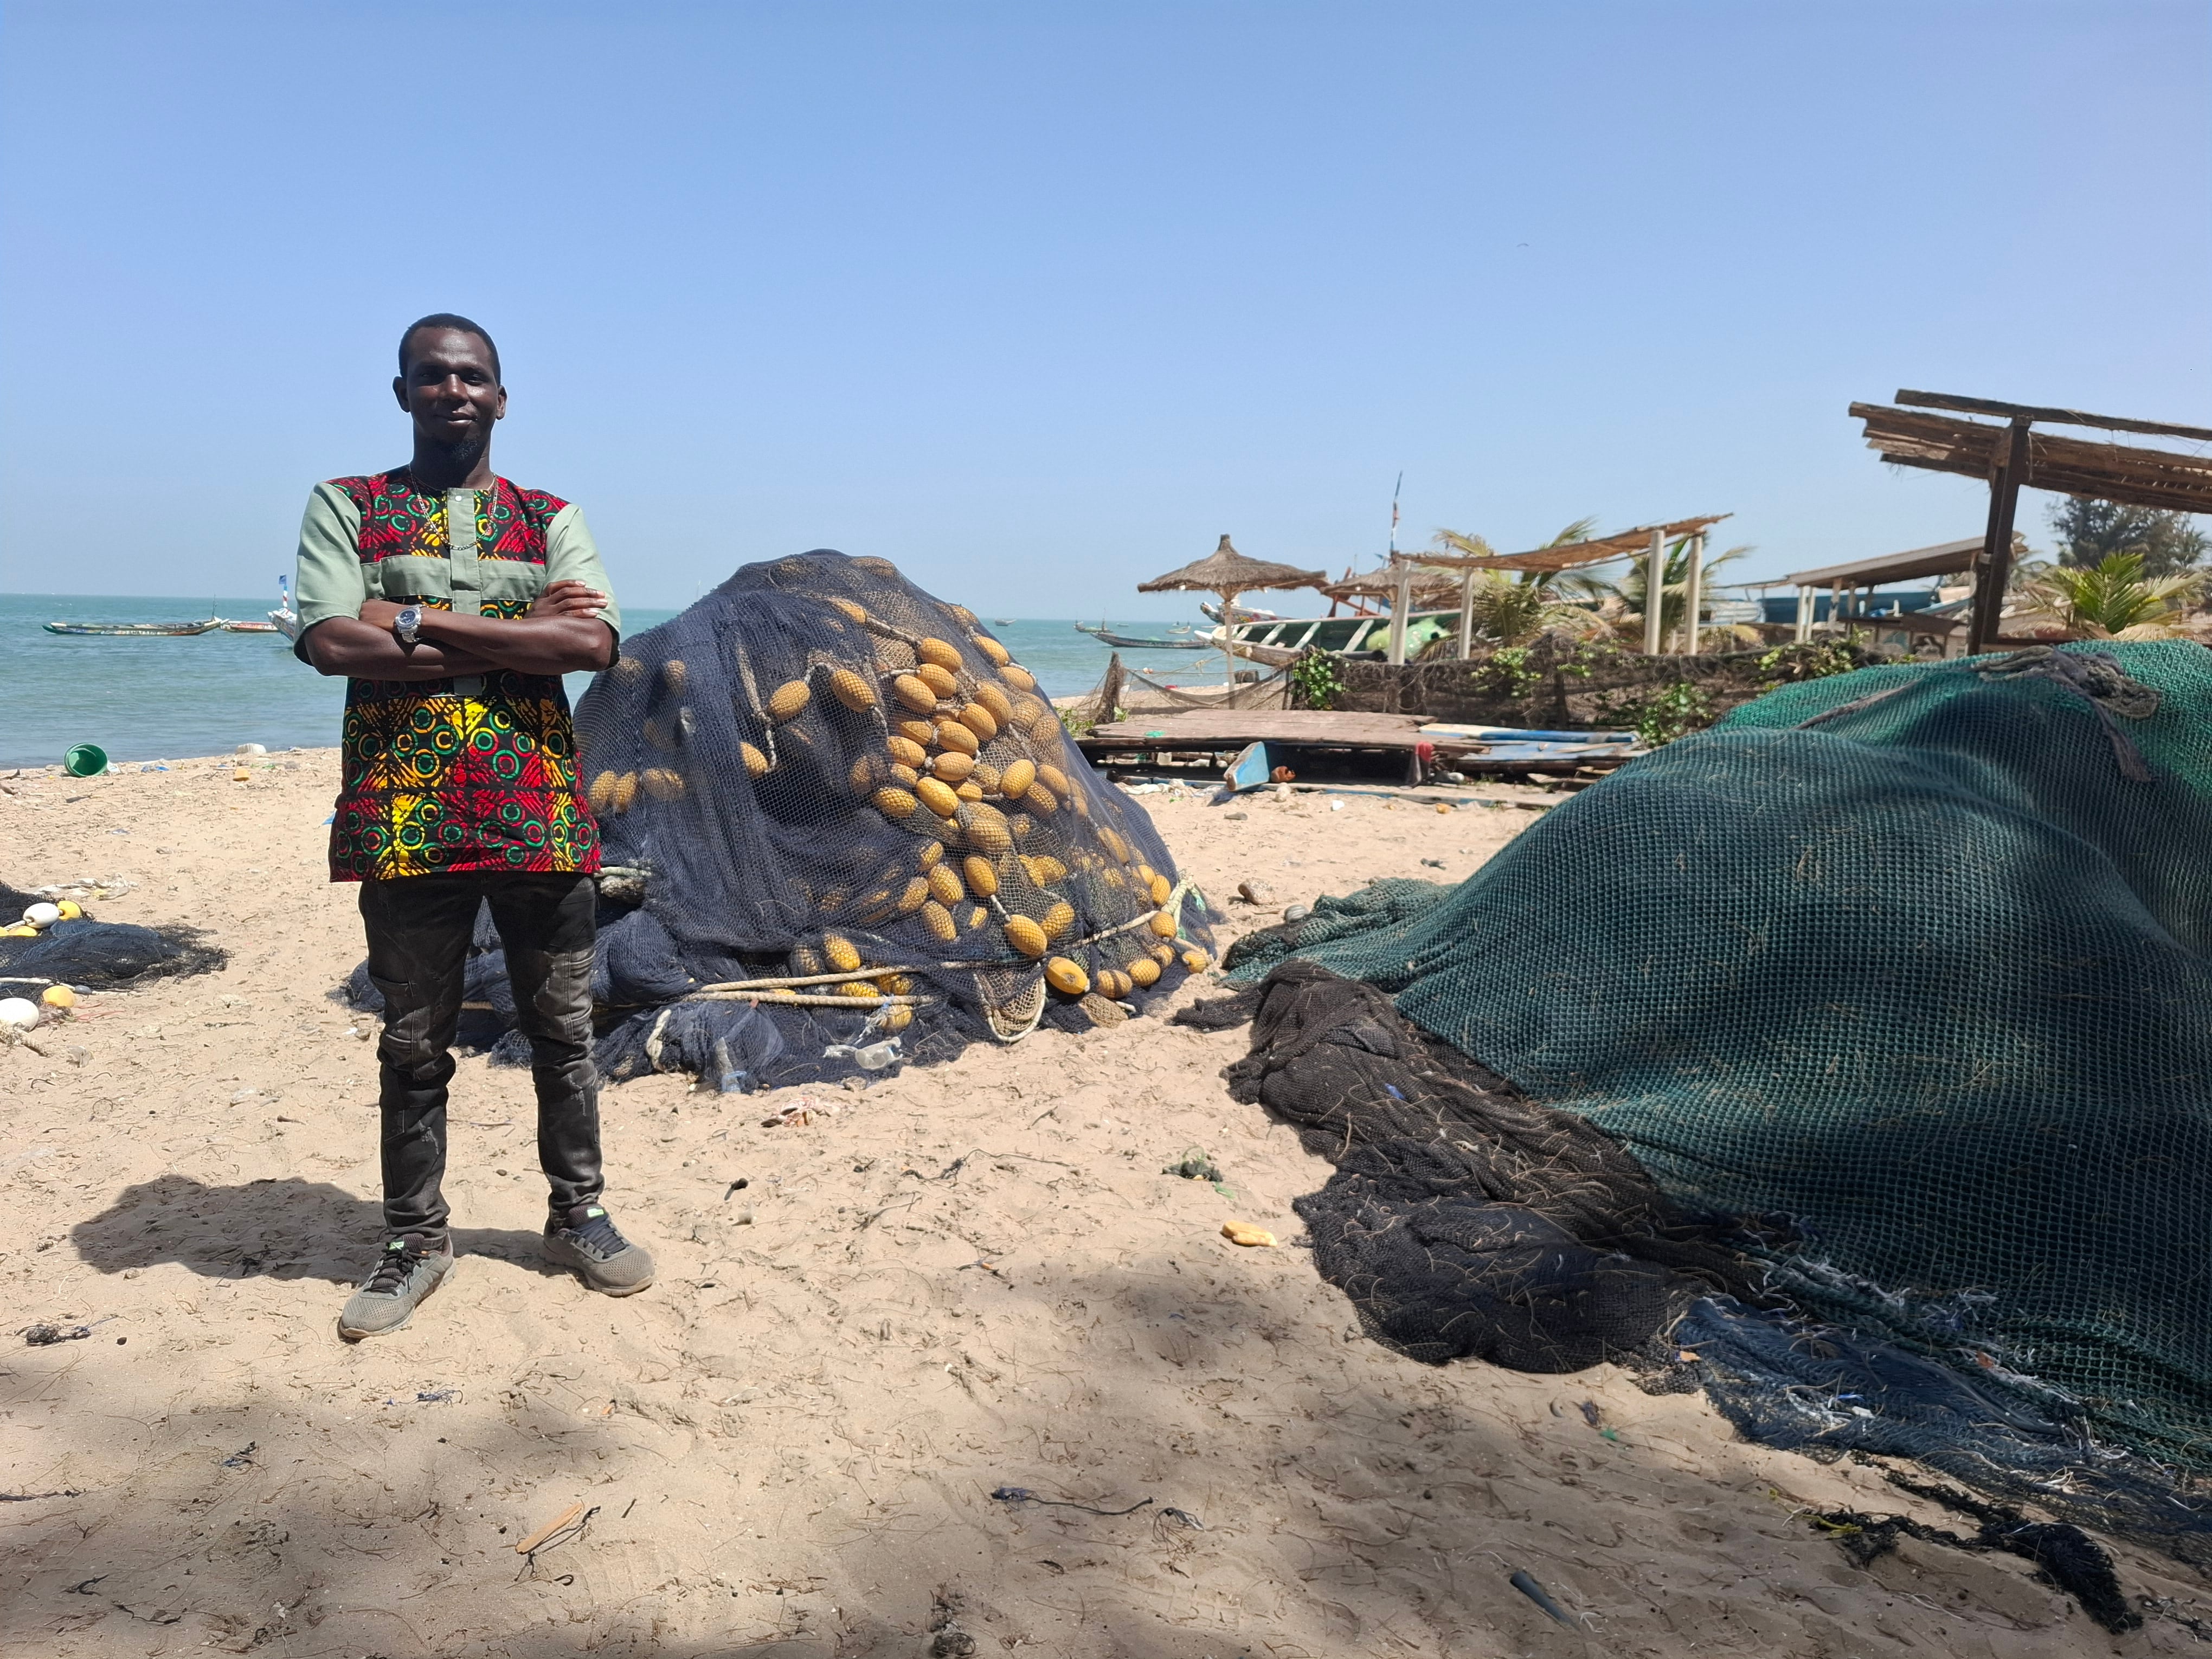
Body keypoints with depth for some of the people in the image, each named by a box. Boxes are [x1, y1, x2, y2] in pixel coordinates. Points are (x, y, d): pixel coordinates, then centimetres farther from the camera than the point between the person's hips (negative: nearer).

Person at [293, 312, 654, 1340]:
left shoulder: (552, 520, 10)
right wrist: (520, 635, -11)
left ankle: (578, 1215, 26)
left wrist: (421, 623, -13)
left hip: (542, 816, 1)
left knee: (562, 1032, 10)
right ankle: (416, 1241, 25)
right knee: (413, 1043, 9)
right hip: (403, 819, -1)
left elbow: (595, 643, -9)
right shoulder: (346, 508, 7)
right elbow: (332, 643, -11)